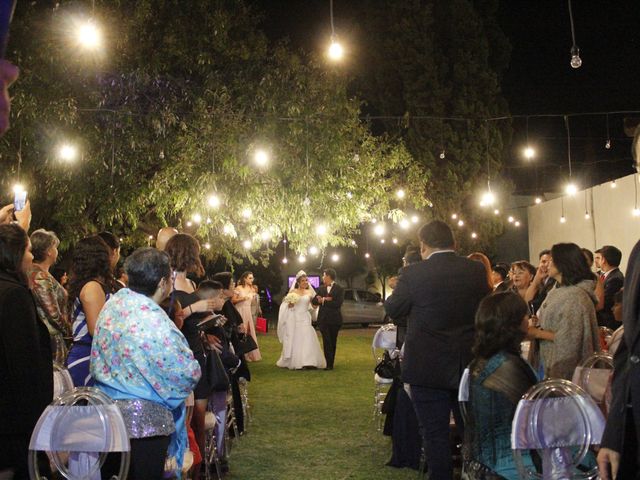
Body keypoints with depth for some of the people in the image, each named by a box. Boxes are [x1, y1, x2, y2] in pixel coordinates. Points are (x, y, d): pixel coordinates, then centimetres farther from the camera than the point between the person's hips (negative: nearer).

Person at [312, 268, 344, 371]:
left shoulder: (339, 289, -2)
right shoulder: (321, 288, 10)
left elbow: (338, 304, -15)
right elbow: (314, 301, 3)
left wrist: (324, 301, -12)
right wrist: (326, 299, -13)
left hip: (334, 319, -2)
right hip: (323, 319, 2)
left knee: (332, 342, 8)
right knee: (326, 341, -8)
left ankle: (330, 363, 17)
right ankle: (329, 363, -7)